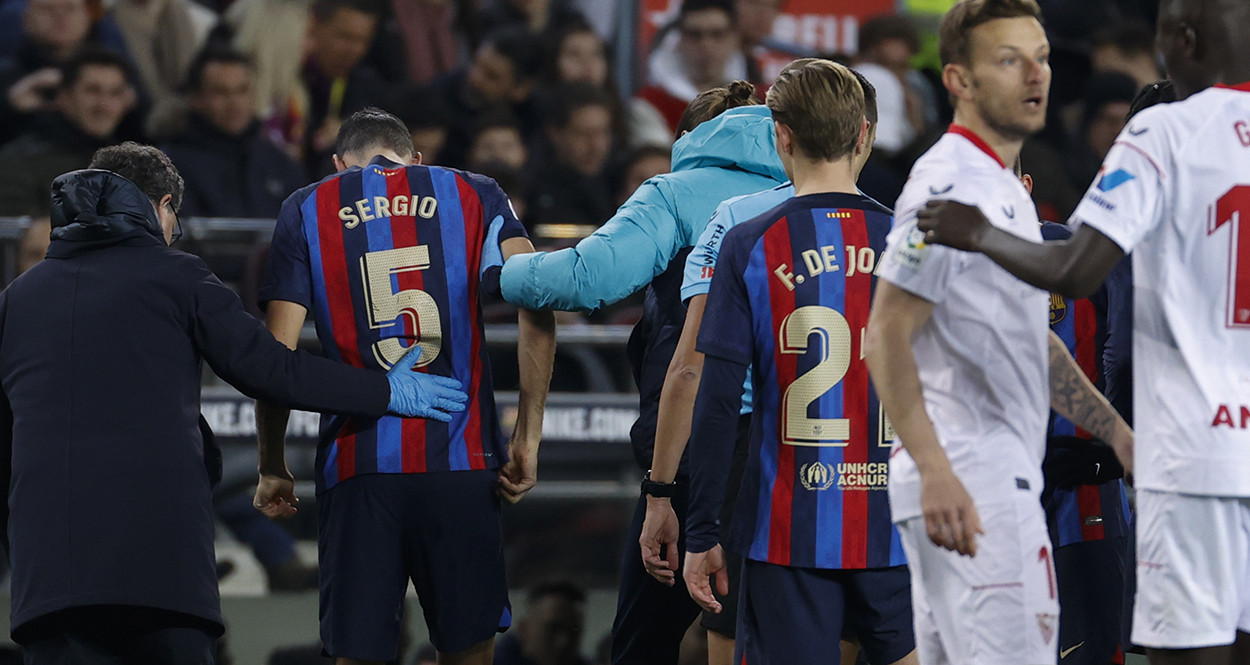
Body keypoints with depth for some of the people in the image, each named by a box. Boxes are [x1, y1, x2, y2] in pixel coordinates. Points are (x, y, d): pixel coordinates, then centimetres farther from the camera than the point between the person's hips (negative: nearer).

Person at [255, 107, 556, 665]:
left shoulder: (307, 209, 10)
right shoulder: (475, 196, 12)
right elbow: (537, 309, -1)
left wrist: (271, 469, 12)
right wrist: (527, 438, 1)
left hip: (357, 467, 0)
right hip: (461, 463, 0)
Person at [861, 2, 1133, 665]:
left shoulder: (1005, 187, 20)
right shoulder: (949, 182, -12)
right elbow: (886, 336, -19)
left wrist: (1118, 433, 24)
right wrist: (936, 472, -27)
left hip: (1003, 478, 11)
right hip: (962, 483, -11)